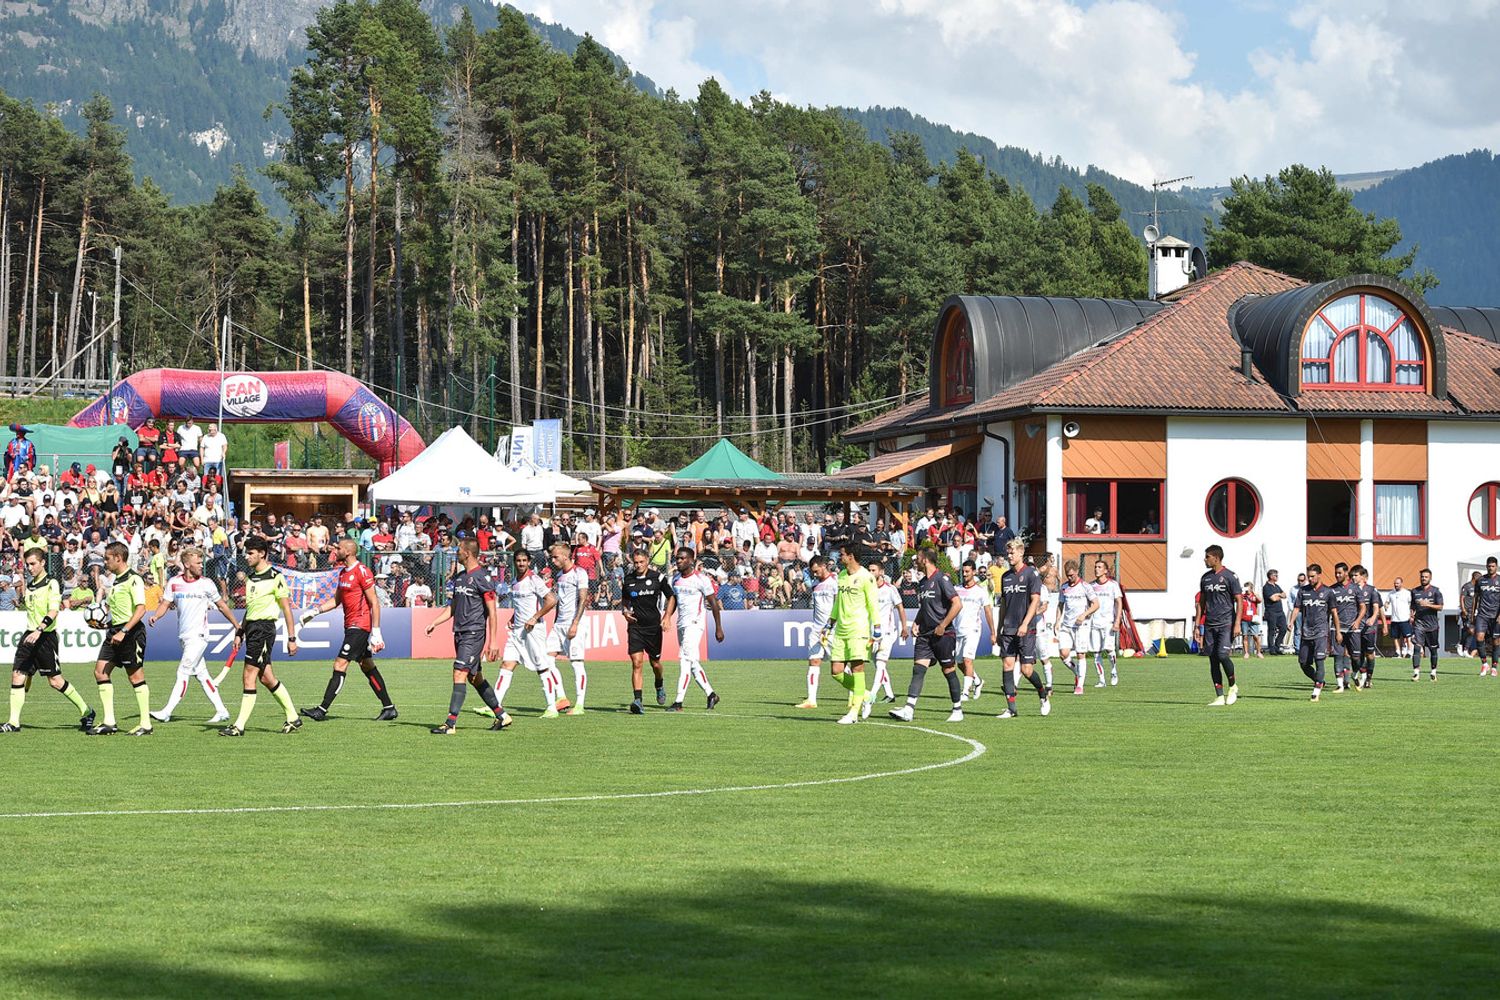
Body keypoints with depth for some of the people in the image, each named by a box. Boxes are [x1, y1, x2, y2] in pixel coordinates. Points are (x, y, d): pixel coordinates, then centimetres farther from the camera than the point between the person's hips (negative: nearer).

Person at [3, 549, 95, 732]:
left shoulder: (51, 584, -10)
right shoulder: (30, 585, 14)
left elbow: (53, 611, -22)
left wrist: (39, 630, -32)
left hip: (45, 636, -7)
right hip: (29, 635, 7)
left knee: (55, 680, -3)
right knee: (18, 676, -3)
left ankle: (86, 712, 12)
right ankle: (14, 723, -1)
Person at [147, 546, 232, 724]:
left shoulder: (206, 583, -2)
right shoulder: (174, 582, 5)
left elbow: (222, 605, 7)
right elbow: (165, 604, 6)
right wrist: (155, 616, -15)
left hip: (198, 636, -5)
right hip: (184, 636, 5)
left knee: (183, 673, -10)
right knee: (201, 674, 8)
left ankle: (166, 712, -11)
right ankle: (221, 711, 14)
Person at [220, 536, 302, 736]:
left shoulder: (275, 577, -9)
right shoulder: (251, 577, 15)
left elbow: (286, 609, -8)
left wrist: (292, 638, -10)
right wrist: (240, 632, 17)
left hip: (264, 628, -9)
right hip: (252, 628, 9)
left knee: (249, 676, -9)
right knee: (266, 678, 10)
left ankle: (239, 725, -6)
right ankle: (293, 718, 20)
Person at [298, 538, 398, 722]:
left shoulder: (362, 571, -14)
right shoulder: (343, 572, 13)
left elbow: (374, 603, -15)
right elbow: (336, 600, 24)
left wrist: (376, 632, -18)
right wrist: (314, 611, 14)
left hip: (360, 626, -10)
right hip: (351, 625, 10)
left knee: (340, 665, -11)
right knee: (367, 666, 11)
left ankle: (322, 710, -11)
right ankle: (389, 709, 16)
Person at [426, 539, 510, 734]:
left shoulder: (482, 577, -11)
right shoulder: (460, 577, 14)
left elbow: (492, 611, -12)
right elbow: (453, 607, 23)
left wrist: (493, 642, -16)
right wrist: (434, 622, 8)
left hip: (474, 633, -9)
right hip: (460, 633, 9)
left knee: (459, 674, -15)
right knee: (475, 678, 14)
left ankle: (451, 723, -17)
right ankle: (501, 715, 26)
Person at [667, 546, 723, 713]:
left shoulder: (701, 579, -10)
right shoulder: (675, 578, 10)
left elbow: (714, 604, -6)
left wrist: (719, 628, -6)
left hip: (695, 623, -8)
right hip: (681, 624, 8)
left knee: (686, 660, -14)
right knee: (692, 662, 11)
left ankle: (679, 702, -16)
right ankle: (711, 694, 24)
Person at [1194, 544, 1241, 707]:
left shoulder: (1229, 577, -5)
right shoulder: (1205, 578, 12)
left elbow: (1239, 601, -6)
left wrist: (1237, 624, -14)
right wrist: (1197, 625, 12)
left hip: (1226, 624, -6)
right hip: (1210, 625, 6)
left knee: (1222, 654, -19)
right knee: (1213, 660, 3)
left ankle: (1233, 687, 4)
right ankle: (1220, 697, 7)